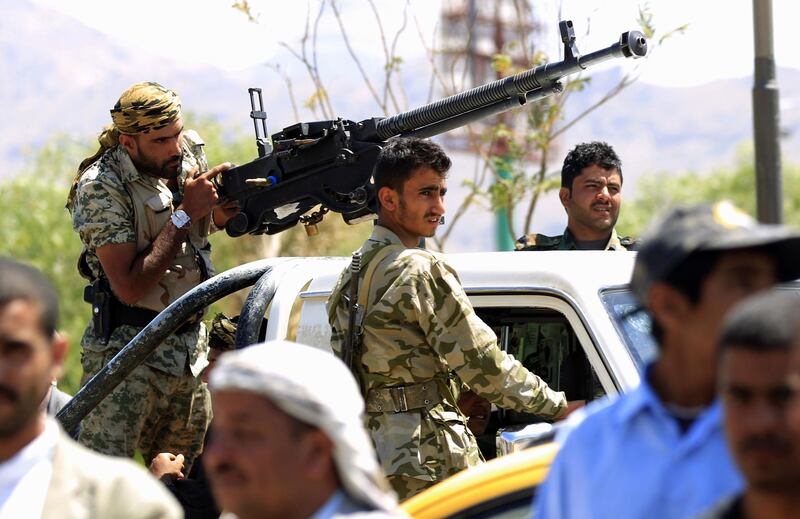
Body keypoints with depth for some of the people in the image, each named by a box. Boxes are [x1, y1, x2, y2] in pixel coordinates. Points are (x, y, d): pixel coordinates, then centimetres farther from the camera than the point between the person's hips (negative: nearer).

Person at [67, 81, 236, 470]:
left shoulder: (190, 151, 1)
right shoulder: (101, 187, -18)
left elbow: (218, 220, 21)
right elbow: (130, 287, -23)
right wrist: (184, 214, -21)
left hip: (191, 347, 7)